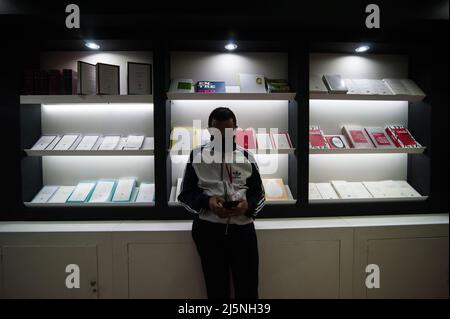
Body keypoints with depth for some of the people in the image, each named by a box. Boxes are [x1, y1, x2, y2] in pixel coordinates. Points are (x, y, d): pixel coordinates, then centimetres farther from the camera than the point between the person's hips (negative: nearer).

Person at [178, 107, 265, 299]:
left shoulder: (246, 157, 6)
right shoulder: (197, 156, 2)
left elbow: (259, 195, 9)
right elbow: (185, 194, 3)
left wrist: (248, 205, -14)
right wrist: (207, 201, -17)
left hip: (242, 228, 1)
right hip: (208, 229, 0)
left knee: (248, 288, 6)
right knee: (216, 288, 12)